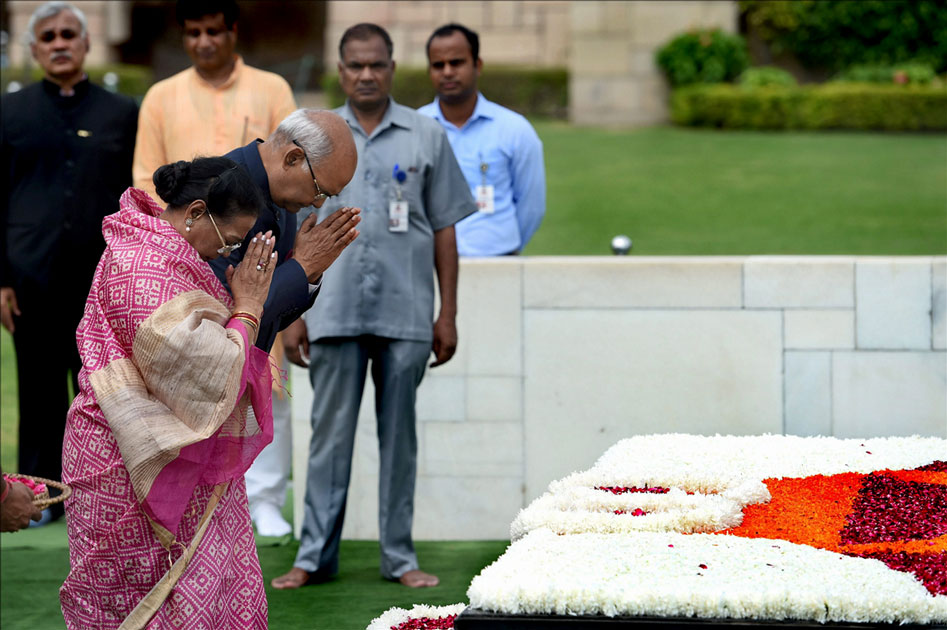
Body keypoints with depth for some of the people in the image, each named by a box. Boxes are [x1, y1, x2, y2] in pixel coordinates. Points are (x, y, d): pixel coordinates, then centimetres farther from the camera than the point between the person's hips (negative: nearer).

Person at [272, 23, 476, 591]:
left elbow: (444, 230, 7)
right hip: (334, 313, 0)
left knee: (399, 435, 6)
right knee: (330, 435, 2)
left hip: (405, 314, 0)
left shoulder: (427, 137, 6)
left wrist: (448, 314, 4)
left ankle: (399, 556, 12)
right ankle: (316, 555, 8)